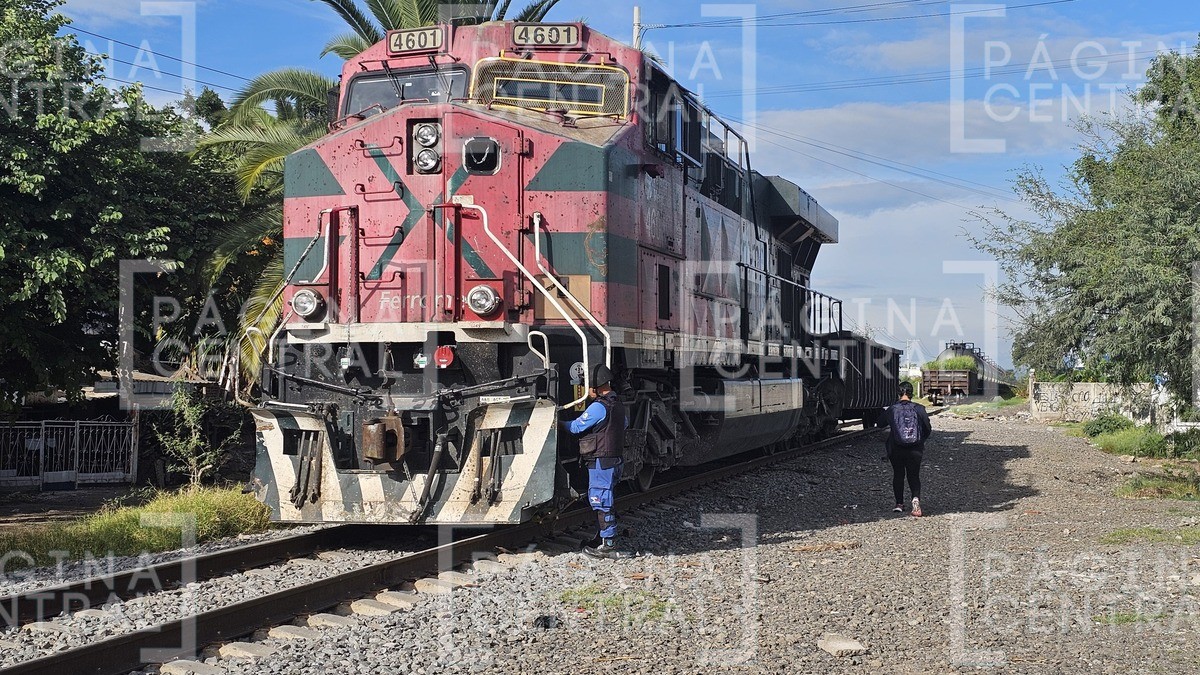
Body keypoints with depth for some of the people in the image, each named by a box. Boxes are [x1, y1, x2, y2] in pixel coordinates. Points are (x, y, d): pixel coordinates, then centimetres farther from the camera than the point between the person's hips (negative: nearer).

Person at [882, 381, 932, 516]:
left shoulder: (891, 410, -8)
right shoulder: (919, 409, -6)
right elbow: (928, 429, 0)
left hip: (895, 449, 0)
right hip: (915, 450, 0)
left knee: (898, 475, 15)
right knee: (914, 476, 9)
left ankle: (899, 504, 18)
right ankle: (916, 498, -16)